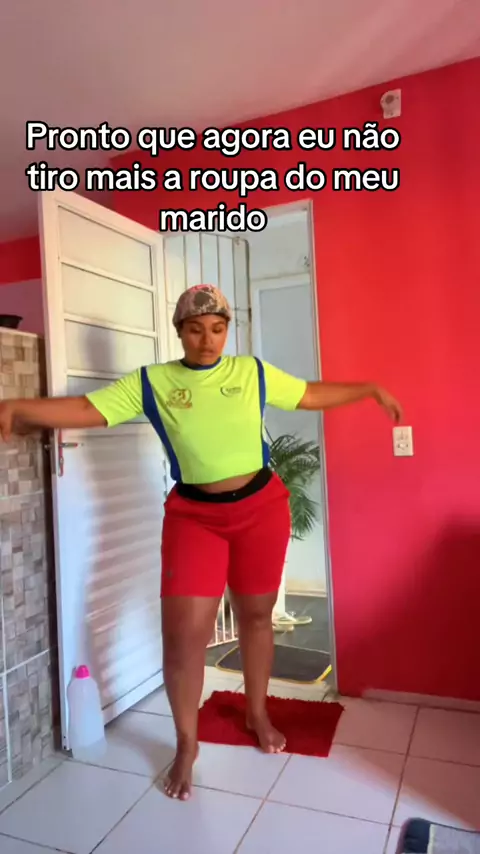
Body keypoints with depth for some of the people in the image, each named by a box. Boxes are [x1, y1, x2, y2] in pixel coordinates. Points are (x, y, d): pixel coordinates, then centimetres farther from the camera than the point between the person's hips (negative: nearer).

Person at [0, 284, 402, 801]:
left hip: (261, 507, 2)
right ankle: (186, 745, 22)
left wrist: (371, 389, 12)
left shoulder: (253, 372, 0)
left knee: (255, 615, 15)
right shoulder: (150, 383, -5)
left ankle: (257, 715, 41)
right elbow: (85, 410, -13)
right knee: (183, 633, -3)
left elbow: (313, 395, 10)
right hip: (194, 515, -1)